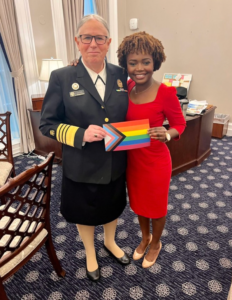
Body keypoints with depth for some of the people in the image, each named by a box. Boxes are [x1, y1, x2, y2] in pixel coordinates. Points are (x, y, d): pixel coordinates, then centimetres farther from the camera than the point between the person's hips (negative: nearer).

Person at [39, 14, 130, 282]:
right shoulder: (61, 77, -12)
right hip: (82, 167, -2)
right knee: (85, 213, 21)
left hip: (116, 163, 3)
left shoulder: (120, 75, -2)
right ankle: (90, 253, 52)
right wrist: (81, 134, -24)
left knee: (112, 207, 25)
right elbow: (47, 124, -9)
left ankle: (110, 242, 57)